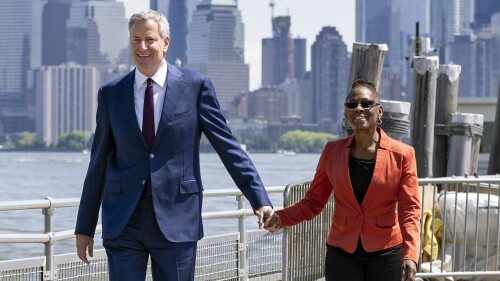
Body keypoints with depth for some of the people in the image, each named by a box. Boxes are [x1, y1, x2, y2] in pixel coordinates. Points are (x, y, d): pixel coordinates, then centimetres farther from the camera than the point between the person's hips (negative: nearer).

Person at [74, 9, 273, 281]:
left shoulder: (195, 86, 0)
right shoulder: (111, 93, 6)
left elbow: (228, 147, 1)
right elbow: (98, 163, 11)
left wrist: (260, 200, -6)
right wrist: (85, 227, 11)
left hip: (176, 219, -1)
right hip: (123, 220, 2)